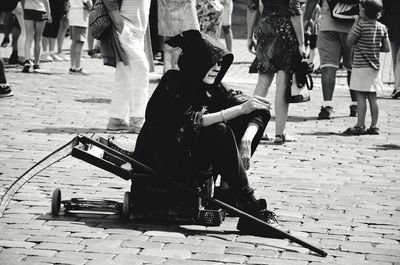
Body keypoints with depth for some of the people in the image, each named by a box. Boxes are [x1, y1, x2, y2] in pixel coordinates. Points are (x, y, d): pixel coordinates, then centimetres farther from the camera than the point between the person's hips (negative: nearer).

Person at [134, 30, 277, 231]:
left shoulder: (211, 88, 2)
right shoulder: (172, 83, -15)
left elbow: (258, 111, -3)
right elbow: (193, 121, -29)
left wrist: (246, 139, -23)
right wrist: (240, 109, -32)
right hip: (164, 159, -7)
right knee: (220, 131, -32)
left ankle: (228, 188, -7)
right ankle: (250, 206, -32)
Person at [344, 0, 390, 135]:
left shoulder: (361, 25, -13)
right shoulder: (382, 28, 5)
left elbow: (349, 42, -6)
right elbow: (387, 48, 6)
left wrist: (355, 25, 0)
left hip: (361, 66, -6)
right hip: (374, 67, 6)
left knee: (360, 96, -4)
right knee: (372, 97, 9)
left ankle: (360, 125, -5)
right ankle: (374, 126, 10)